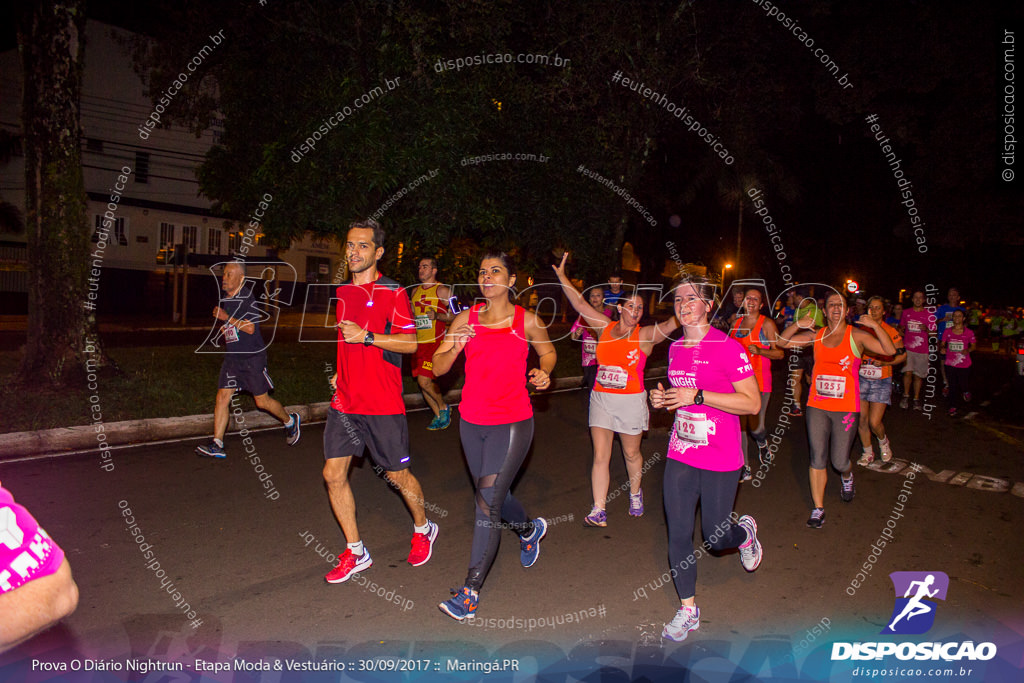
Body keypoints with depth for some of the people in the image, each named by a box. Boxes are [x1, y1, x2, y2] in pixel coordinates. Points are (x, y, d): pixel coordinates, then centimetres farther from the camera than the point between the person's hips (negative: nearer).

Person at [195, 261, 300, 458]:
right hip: (232, 358, 7)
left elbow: (250, 328, -21)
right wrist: (224, 329, 11)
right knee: (222, 397, -2)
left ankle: (290, 421, 26)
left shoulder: (247, 297, -13)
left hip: (252, 357, -7)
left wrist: (227, 318, -20)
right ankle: (217, 445, 1)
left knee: (262, 401, 1)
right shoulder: (226, 300, 12)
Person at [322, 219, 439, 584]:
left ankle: (423, 529, 35)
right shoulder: (341, 292, 12)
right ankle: (355, 553, 17)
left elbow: (410, 342, -14)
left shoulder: (393, 292, -8)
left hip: (382, 404, -6)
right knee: (333, 473, 1)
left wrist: (365, 336, -21)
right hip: (344, 401, 6)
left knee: (397, 475, 6)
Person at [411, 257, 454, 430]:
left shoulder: (442, 290, -4)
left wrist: (437, 315, -21)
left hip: (435, 342, -7)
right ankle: (439, 416, 22)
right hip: (418, 342, 7)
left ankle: (443, 407, 9)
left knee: (424, 380, -16)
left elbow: (456, 315, -8)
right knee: (422, 382, 8)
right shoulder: (415, 291, 16)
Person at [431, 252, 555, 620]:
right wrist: (453, 347, -22)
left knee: (487, 500, -10)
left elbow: (547, 351, 14)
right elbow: (438, 368, -1)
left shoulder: (528, 321, -5)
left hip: (512, 423, -4)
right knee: (494, 494, 20)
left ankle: (471, 592, 1)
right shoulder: (466, 319, -1)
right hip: (472, 421, 4)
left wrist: (543, 373, -6)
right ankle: (529, 528, 53)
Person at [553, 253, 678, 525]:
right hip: (601, 398, 2)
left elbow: (671, 324, -19)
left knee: (631, 453, 14)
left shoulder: (645, 335, -4)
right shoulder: (605, 328, 3)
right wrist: (562, 275, 2)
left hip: (631, 400, -2)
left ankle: (635, 493, 42)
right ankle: (599, 511, 4)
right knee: (600, 456, 0)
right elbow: (579, 303, 4)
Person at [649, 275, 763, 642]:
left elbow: (752, 403, -16)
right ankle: (688, 609, 23)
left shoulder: (728, 348, -14)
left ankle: (746, 532, 43)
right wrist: (663, 398, 0)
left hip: (720, 459, -5)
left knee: (716, 538, 7)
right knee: (678, 534, 5)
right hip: (680, 454, 5)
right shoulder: (675, 348, 7)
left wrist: (698, 396, -23)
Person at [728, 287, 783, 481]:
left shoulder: (767, 324, -2)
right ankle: (744, 467, 12)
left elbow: (780, 353, -5)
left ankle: (762, 443, 32)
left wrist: (759, 350, -20)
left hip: (759, 381, -4)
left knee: (755, 426, -5)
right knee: (739, 425, 1)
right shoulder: (736, 323, 12)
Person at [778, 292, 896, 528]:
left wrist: (875, 326, -23)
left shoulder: (856, 335, -1)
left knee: (839, 462, 3)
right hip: (817, 406, 2)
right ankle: (818, 509, 13)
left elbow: (890, 350, -11)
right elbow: (782, 342, 7)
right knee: (817, 459, 2)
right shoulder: (816, 335, 7)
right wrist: (796, 325, -10)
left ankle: (847, 477, 41)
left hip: (846, 408, -2)